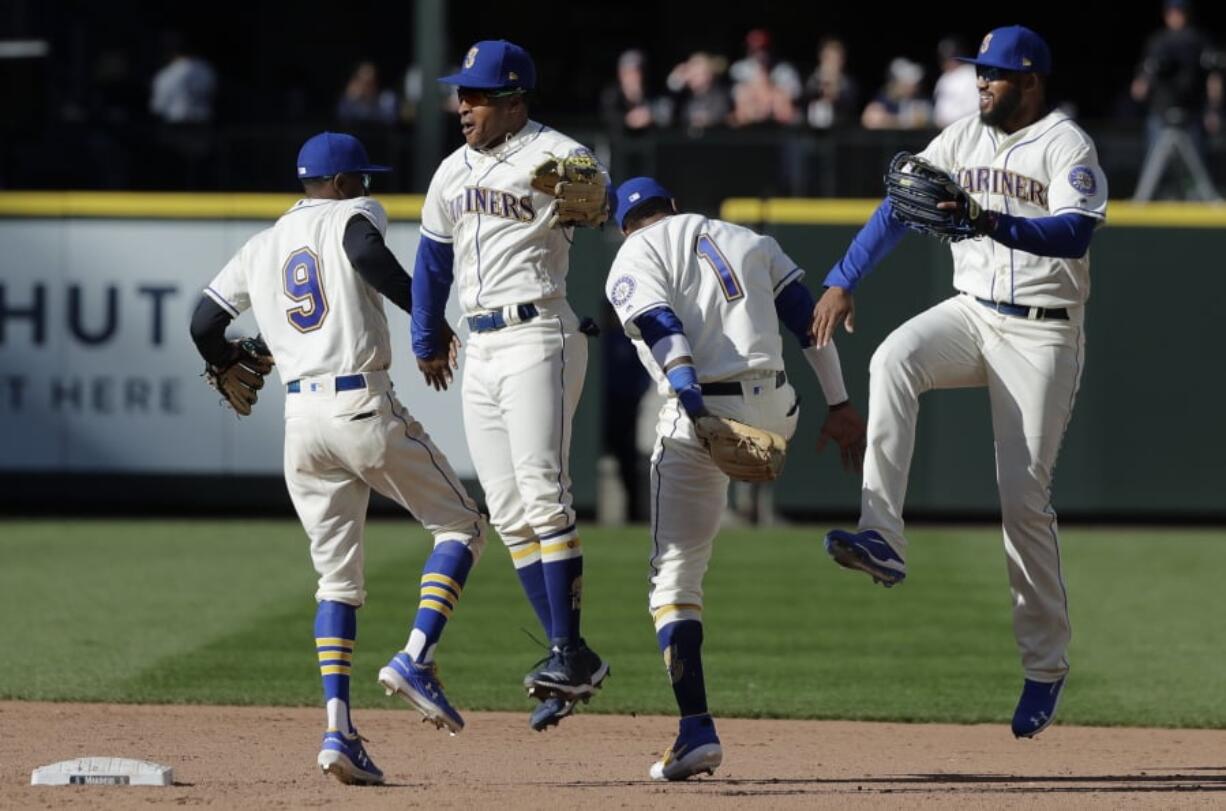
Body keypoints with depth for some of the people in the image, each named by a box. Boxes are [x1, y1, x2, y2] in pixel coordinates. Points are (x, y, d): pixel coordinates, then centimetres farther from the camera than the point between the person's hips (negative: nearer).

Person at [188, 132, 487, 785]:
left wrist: (231, 372, 38)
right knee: (461, 528, 10)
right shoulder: (351, 215, 3)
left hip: (301, 421, 5)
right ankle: (415, 659, -10)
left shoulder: (260, 247, 18)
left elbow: (204, 324, 18)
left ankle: (338, 728, -4)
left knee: (337, 578, 11)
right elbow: (364, 249, -22)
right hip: (364, 407, -5)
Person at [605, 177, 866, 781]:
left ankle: (696, 728, -11)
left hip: (703, 415, -5)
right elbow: (809, 320, 13)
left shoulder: (632, 261, 6)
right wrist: (840, 405, 13)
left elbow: (666, 336, -12)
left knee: (675, 574, -1)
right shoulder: (749, 241, 21)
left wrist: (698, 415, -23)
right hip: (777, 414, 5)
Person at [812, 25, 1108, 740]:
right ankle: (883, 540, -34)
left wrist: (995, 223, -39)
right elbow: (898, 209, 6)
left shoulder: (1067, 145, -9)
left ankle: (1046, 665, 7)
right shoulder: (962, 140, 9)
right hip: (971, 314, 5)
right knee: (894, 360, -28)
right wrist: (842, 282, -4)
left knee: (1024, 497, -7)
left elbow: (1075, 233, -25)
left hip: (1042, 336, -5)